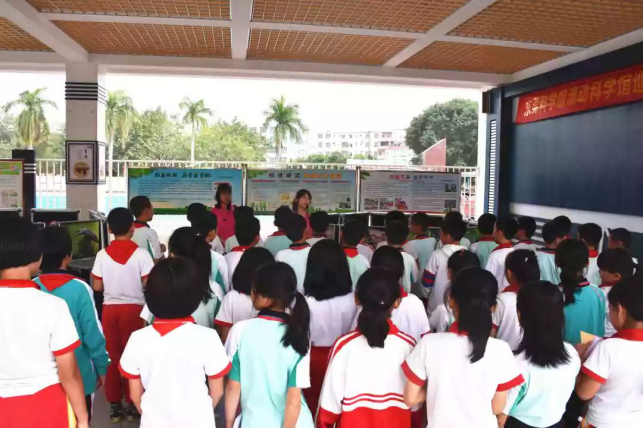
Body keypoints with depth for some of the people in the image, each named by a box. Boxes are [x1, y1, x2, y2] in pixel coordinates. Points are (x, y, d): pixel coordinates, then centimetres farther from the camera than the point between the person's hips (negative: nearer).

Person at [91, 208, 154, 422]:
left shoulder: (102, 254, -2)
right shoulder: (141, 254, -11)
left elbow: (97, 287, 1)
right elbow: (149, 284, -12)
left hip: (109, 309, 3)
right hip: (134, 309, -2)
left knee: (112, 356, 12)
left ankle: (114, 405, 20)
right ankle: (132, 404, 16)